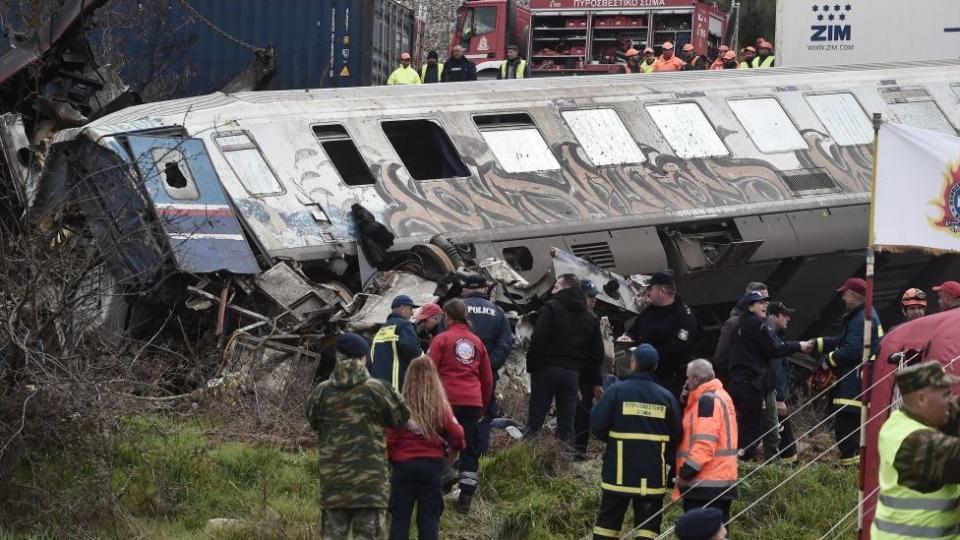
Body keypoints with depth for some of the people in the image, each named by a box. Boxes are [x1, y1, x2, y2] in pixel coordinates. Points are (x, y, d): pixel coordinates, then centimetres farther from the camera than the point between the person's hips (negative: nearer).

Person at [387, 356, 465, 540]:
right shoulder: (441, 406, -4)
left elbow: (389, 438, -8)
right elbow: (456, 434, -4)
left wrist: (391, 458, 9)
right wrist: (455, 449, 17)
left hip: (403, 465, -1)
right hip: (432, 466, 1)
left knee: (399, 517, 6)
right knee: (430, 518, 6)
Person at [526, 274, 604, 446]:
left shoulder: (552, 307, -6)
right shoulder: (591, 319, 12)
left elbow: (538, 340, -13)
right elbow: (598, 354, 10)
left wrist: (531, 366, -3)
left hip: (547, 369, -5)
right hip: (573, 373, 5)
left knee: (535, 421, -2)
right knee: (566, 425, 7)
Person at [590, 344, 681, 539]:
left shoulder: (617, 391, -8)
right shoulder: (666, 397, -1)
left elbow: (597, 426, -11)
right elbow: (676, 436, 1)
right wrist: (667, 460, 19)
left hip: (619, 473, -1)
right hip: (653, 476, 1)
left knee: (607, 523, 8)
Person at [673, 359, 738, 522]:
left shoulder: (707, 400, -13)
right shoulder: (721, 396, 19)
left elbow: (704, 443, -21)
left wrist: (685, 472, -20)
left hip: (705, 484, -10)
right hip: (722, 481, 10)